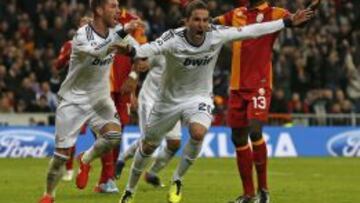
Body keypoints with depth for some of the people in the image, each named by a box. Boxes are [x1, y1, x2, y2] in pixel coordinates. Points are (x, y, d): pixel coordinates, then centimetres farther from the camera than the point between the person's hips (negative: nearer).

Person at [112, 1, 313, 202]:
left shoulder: (217, 35, -16)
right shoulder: (174, 38, -25)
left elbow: (252, 31, -9)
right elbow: (151, 48, -44)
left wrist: (288, 23, -6)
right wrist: (132, 51, -67)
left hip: (199, 97, 1)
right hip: (170, 99, 0)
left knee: (198, 133, -30)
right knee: (148, 146, 11)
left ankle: (178, 180, -7)